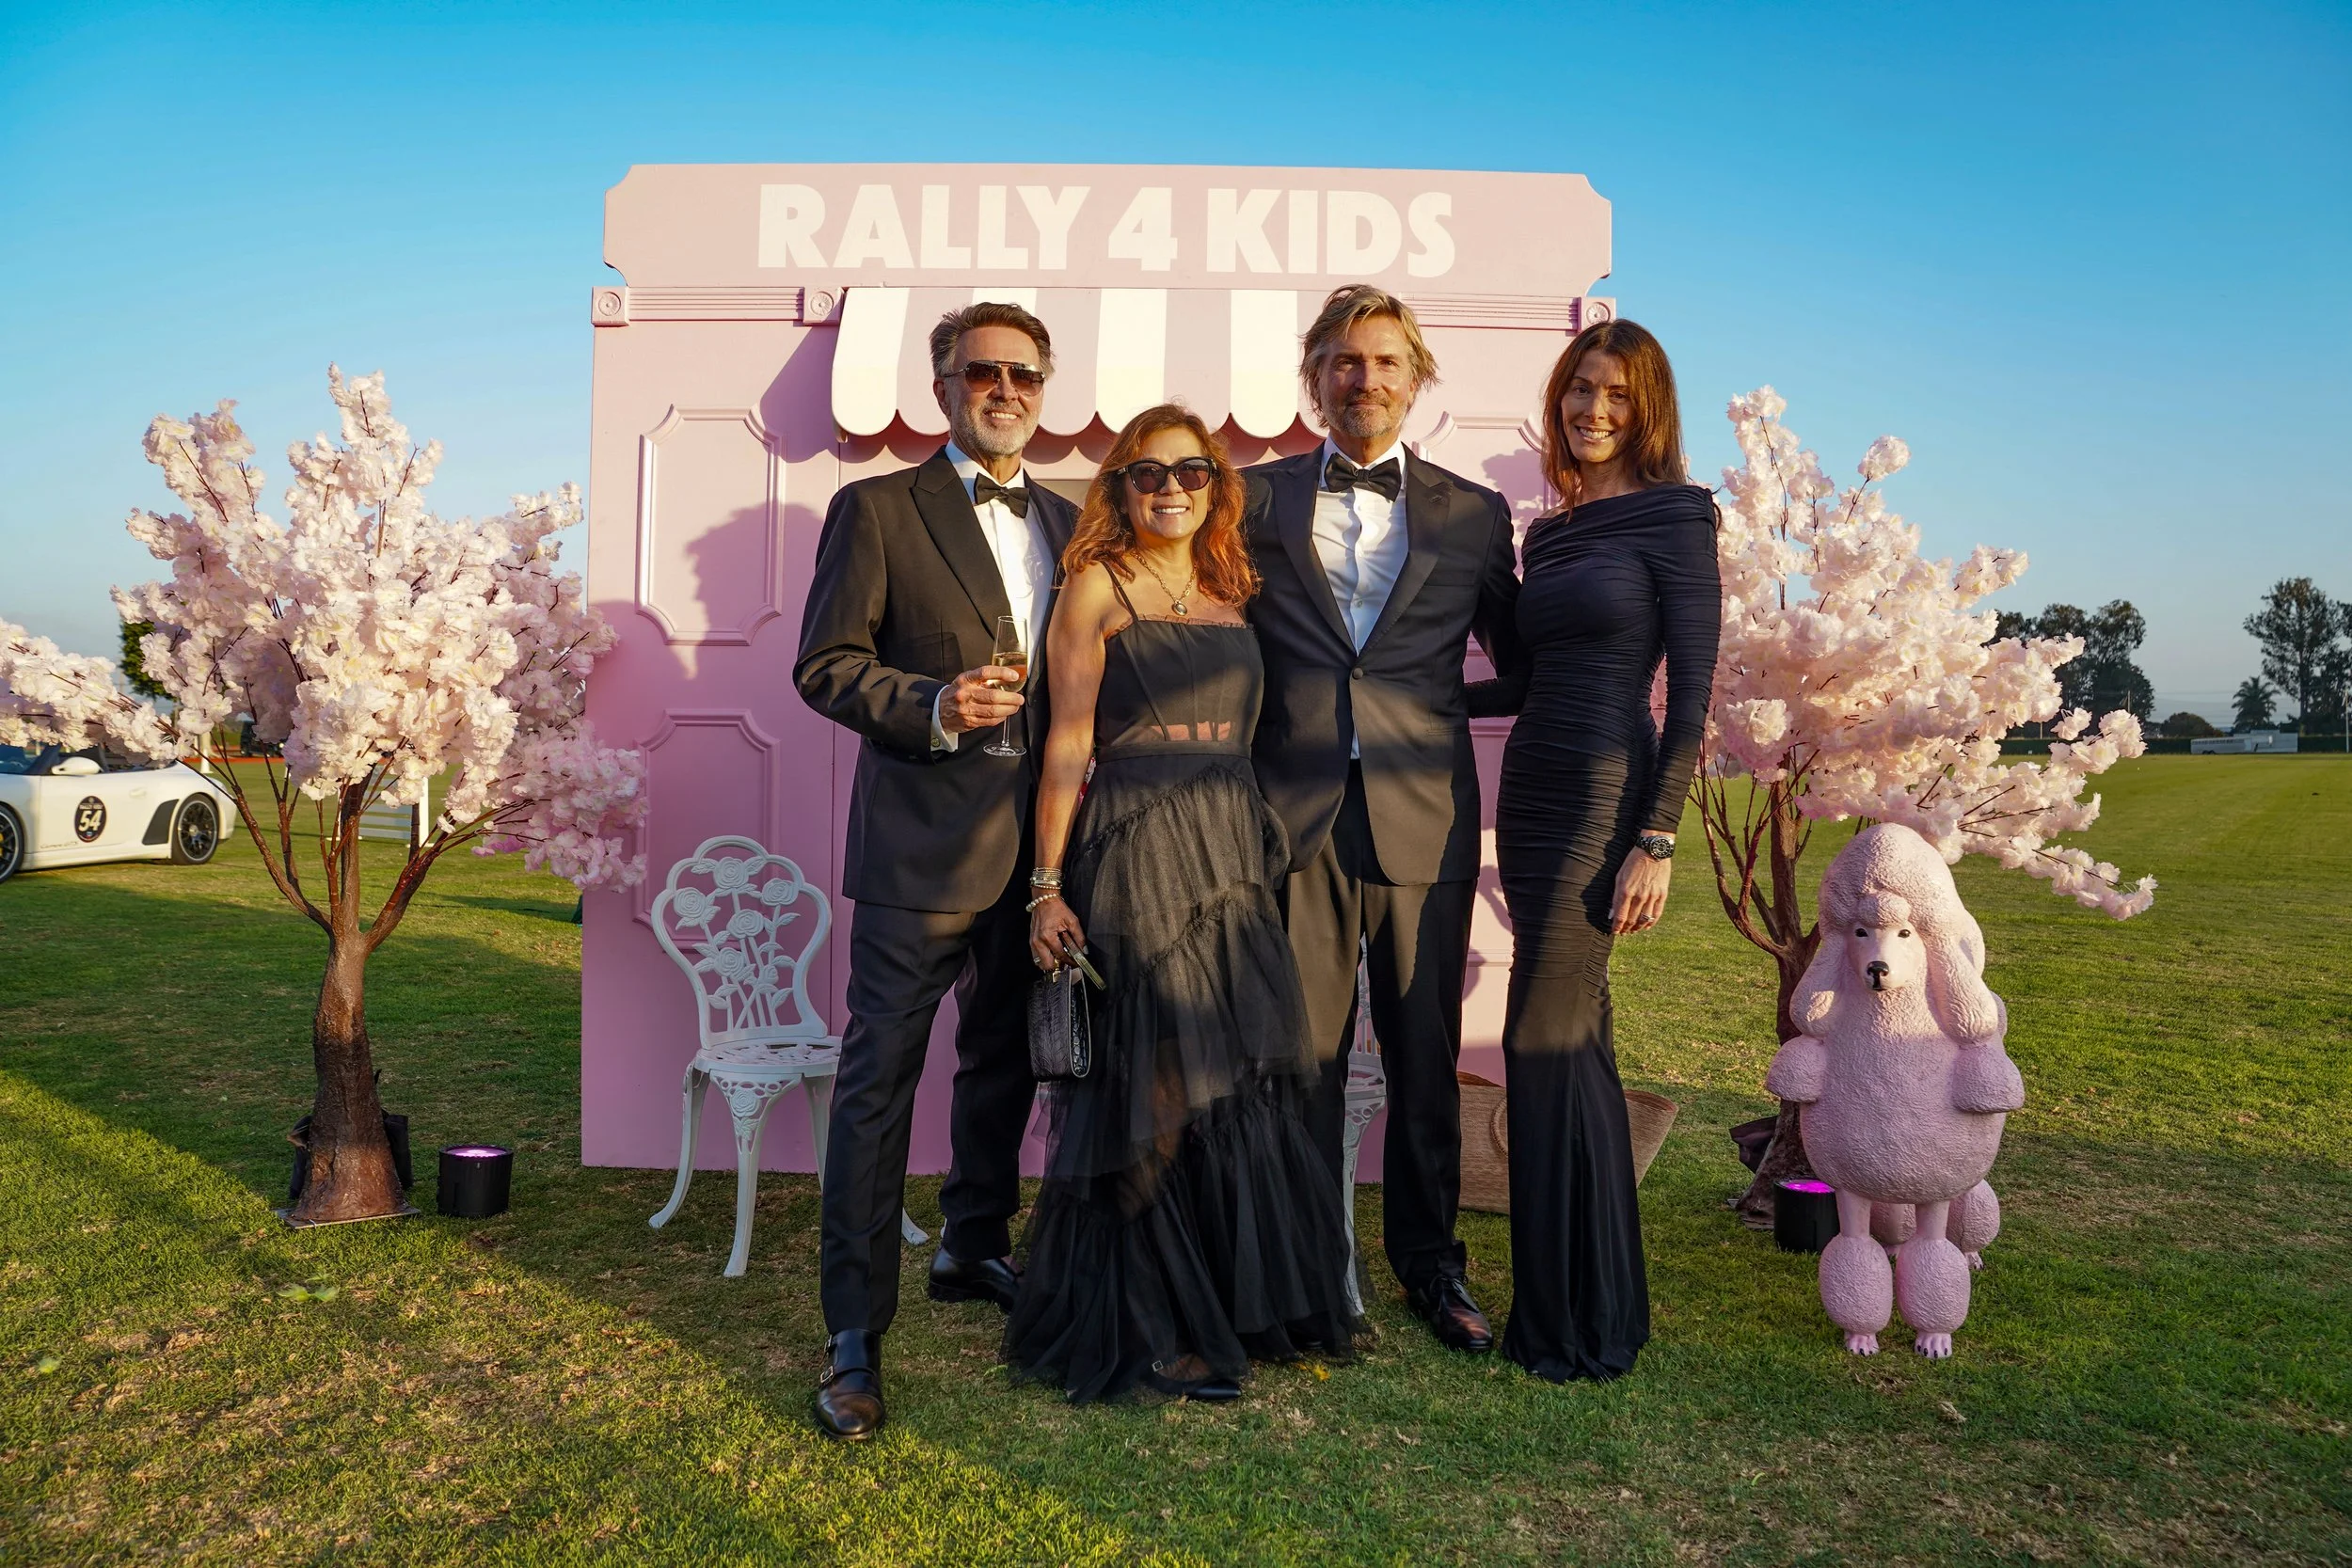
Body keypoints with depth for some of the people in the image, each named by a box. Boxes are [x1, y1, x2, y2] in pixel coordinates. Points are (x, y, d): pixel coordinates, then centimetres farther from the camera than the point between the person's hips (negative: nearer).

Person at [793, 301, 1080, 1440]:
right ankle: (855, 1333, 8)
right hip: (923, 841, -6)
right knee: (879, 1080, -2)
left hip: (1038, 840, 6)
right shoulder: (877, 510, -1)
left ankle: (974, 1248, 39)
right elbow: (825, 665, -6)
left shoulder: (1067, 524, 15)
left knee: (1004, 1061, 18)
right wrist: (932, 707, -22)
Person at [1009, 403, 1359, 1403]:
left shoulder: (1232, 593, 15)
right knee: (1157, 1090, 1)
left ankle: (1243, 1302, 26)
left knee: (1242, 1084, 9)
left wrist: (1263, 850, 7)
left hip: (1234, 856, 5)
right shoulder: (1097, 586, -1)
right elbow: (1067, 746, -6)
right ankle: (1155, 1329, 17)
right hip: (1137, 858, -5)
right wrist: (1048, 886, -10)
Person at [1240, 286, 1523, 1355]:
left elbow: (1521, 657, 16)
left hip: (1424, 817, 1)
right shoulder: (1256, 498, 10)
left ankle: (1429, 1263, 27)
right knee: (1299, 1052, 5)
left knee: (1425, 1055, 9)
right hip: (1293, 815, 0)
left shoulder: (1474, 514, 11)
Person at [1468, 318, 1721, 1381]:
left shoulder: (1672, 517, -5)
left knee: (1545, 1042, -6)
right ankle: (1583, 1301, 25)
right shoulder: (1548, 533, 16)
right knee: (1575, 1044, 12)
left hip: (1603, 798, -7)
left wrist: (1657, 842, -15)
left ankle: (1581, 1325, 10)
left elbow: (1692, 692, -10)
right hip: (1532, 795, 8)